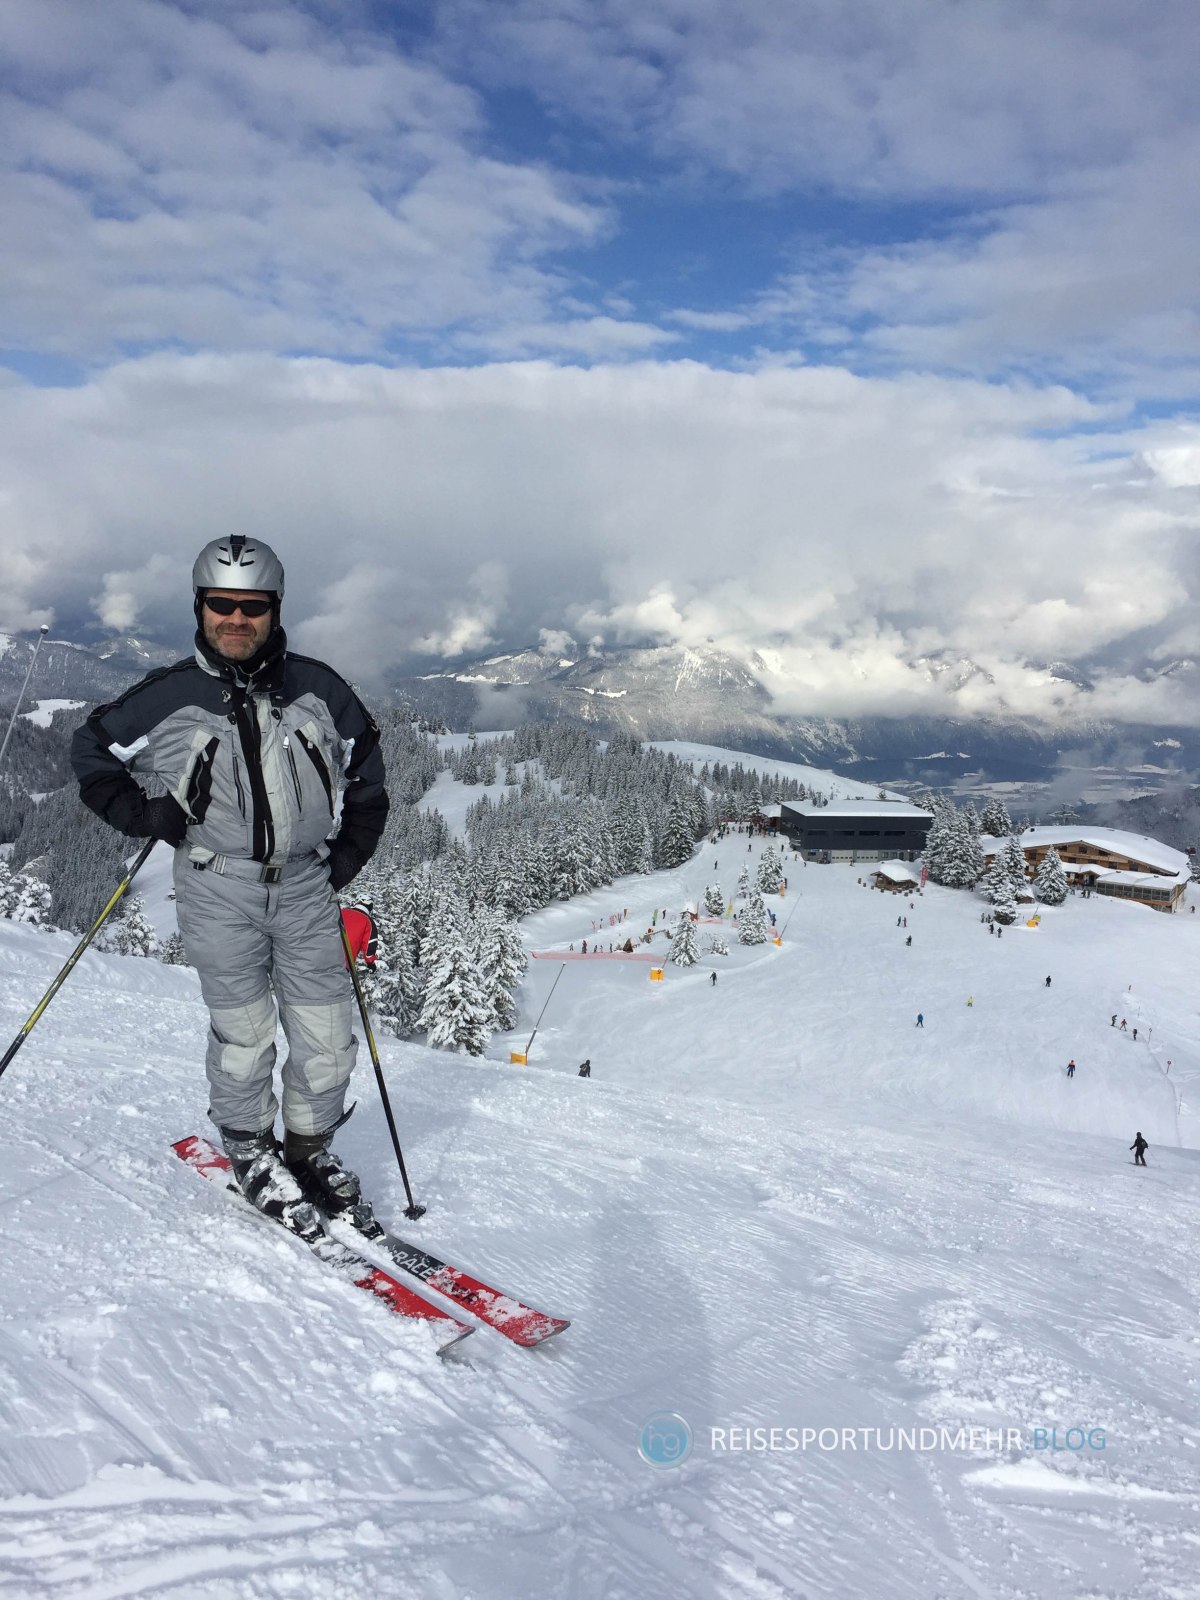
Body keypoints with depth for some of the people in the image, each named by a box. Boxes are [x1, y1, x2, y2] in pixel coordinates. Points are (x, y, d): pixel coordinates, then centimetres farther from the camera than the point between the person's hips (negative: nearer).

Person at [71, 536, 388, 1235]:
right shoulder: (169, 696, -2)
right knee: (244, 1033, 2)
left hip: (306, 889, 2)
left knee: (329, 1037, 4)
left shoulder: (318, 688, 2)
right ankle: (251, 1152, 27)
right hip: (219, 892, -2)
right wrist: (146, 816, -1)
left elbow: (367, 772, 15)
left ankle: (310, 1151, 26)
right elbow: (92, 752, 12)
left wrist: (348, 853, 8)